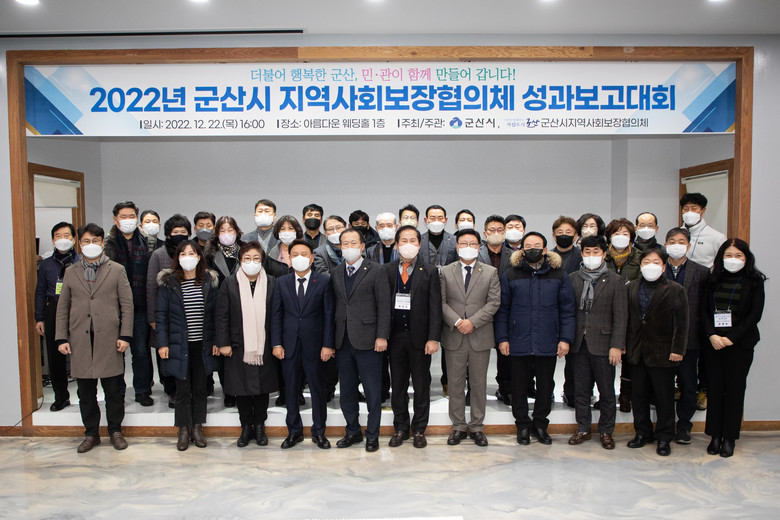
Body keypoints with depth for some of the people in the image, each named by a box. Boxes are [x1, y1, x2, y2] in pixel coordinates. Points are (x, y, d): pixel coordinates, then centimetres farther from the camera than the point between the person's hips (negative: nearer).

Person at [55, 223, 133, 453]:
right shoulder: (71, 272, 11)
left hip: (109, 340, -2)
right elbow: (62, 308, 12)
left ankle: (115, 431, 19)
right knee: (85, 391, 9)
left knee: (113, 390, 4)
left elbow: (127, 305, 1)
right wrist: (61, 338, 4)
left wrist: (125, 335, -6)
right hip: (80, 341, 2)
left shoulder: (117, 270, 4)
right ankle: (91, 433, 23)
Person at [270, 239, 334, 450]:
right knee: (290, 389, 10)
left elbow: (329, 314, -4)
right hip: (289, 344, 2)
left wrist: (328, 344, -9)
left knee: (318, 389, 7)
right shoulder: (282, 282, 6)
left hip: (314, 344, -2)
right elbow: (276, 314, 6)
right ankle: (294, 431, 25)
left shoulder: (323, 281, -2)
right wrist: (276, 343, -1)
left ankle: (319, 432, 23)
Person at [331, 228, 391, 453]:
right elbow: (335, 305, 12)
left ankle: (372, 435, 18)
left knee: (373, 392, 3)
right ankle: (352, 432, 29)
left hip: (367, 341, -5)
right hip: (343, 341, 5)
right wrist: (332, 338, 8)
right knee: (347, 391, 14)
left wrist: (381, 336, -12)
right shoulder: (336, 273, 11)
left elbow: (384, 306, -6)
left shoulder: (375, 270, -4)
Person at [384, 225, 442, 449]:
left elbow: (435, 307, -3)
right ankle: (401, 428, 26)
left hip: (420, 337, -1)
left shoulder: (430, 272, 1)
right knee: (398, 385, 11)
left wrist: (433, 338, -11)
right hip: (395, 336, 1)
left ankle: (419, 430, 23)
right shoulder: (387, 270, 5)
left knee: (421, 386, 8)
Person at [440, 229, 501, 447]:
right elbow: (442, 302, 1)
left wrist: (473, 322, -13)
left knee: (479, 383, 7)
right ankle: (458, 426, 19)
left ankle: (477, 427, 20)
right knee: (455, 383, 7)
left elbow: (494, 302, -3)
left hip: (480, 337, 0)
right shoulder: (445, 272, 6)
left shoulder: (490, 272, 4)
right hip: (453, 337, 0)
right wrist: (456, 321, -13)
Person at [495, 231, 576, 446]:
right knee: (519, 387, 9)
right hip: (518, 343, 0)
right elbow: (502, 309, 3)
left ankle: (540, 425, 29)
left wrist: (565, 338, -2)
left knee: (546, 386, 12)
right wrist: (502, 337, -2)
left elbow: (567, 309, 4)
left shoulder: (559, 274, 3)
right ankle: (523, 426, 26)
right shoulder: (510, 274, 2)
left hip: (548, 343, 1)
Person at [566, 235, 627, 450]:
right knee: (581, 390, 11)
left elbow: (620, 317, -3)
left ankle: (606, 431, 23)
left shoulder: (615, 281, -1)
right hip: (579, 343, 3)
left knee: (607, 391, 7)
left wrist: (617, 346, -9)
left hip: (602, 343, -2)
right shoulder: (573, 278, 6)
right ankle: (583, 429, 25)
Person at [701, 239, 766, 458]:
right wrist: (712, 335, -10)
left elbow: (755, 314, -6)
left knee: (735, 389, 4)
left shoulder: (754, 282, 0)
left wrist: (731, 338, -13)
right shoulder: (713, 280, 8)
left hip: (740, 344, -2)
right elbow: (704, 310, 5)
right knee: (714, 388, 5)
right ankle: (715, 435, 16)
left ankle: (729, 437, 15)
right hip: (713, 343, 3)